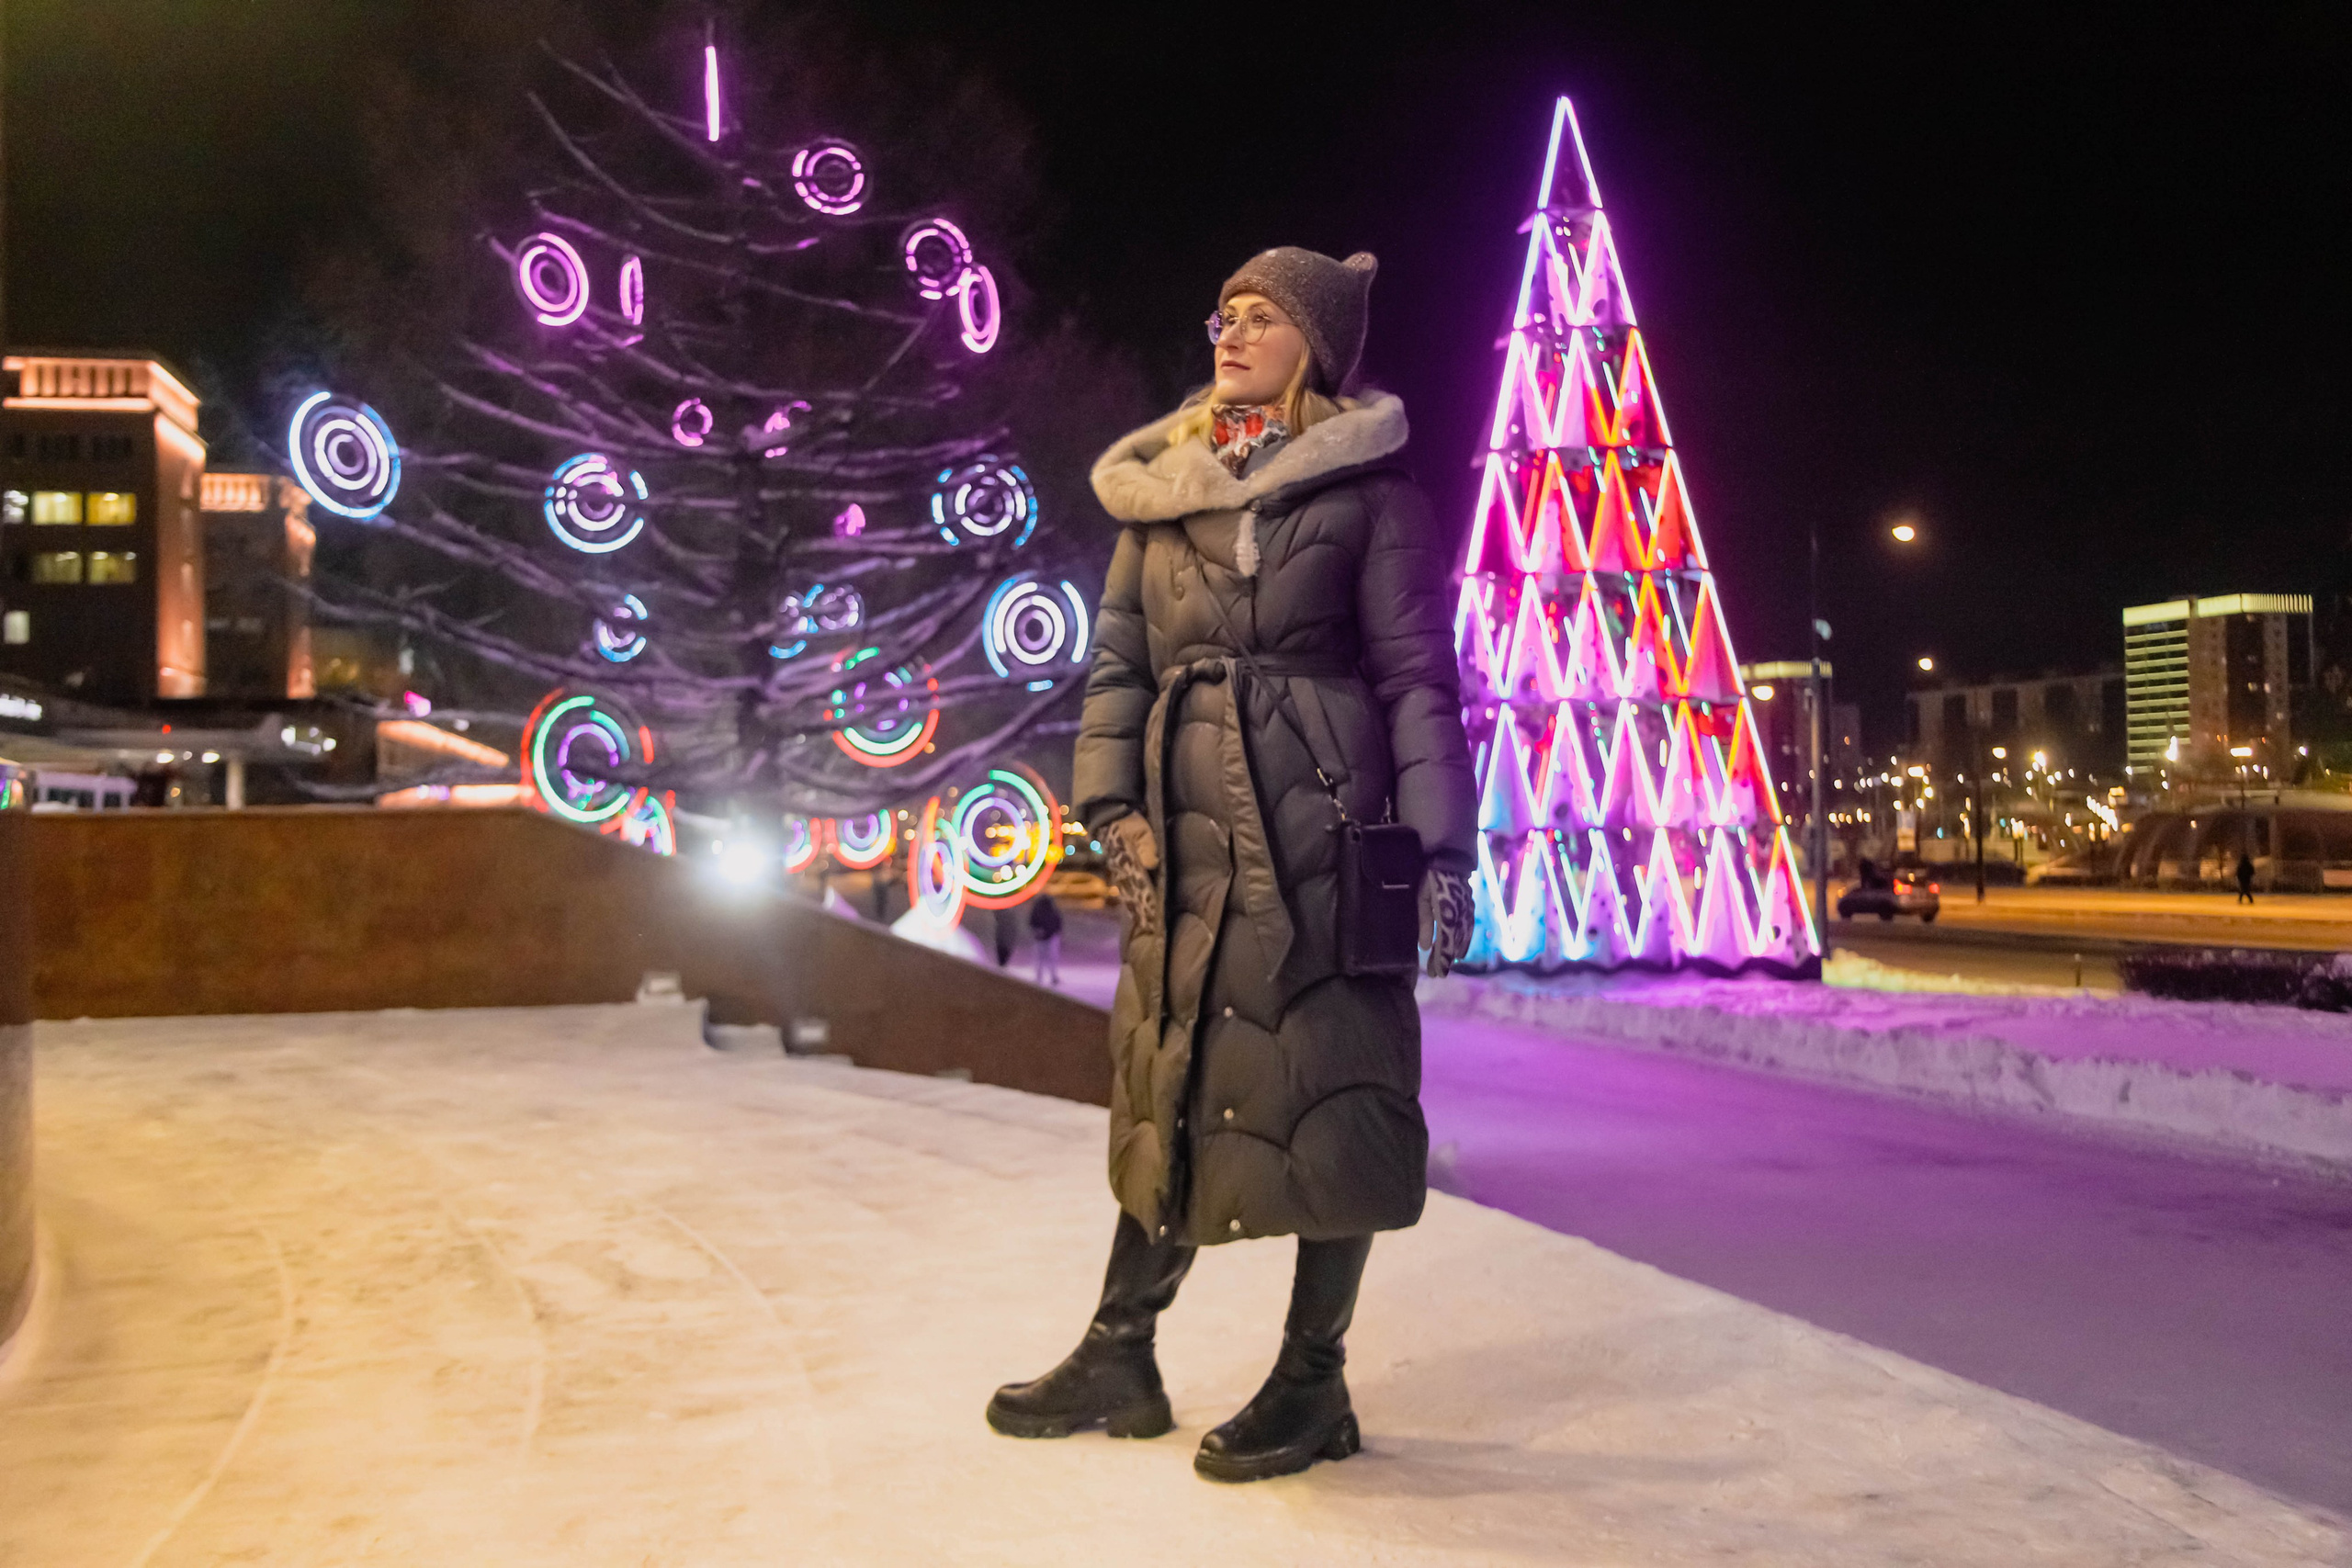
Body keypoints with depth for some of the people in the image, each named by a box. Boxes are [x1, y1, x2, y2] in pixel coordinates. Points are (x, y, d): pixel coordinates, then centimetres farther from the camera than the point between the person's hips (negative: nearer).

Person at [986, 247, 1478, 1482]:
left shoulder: (1368, 491, 1)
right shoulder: (1157, 490, 14)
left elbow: (1418, 676, -2)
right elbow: (1118, 662, 14)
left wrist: (1440, 850, -9)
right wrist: (1113, 807, 1)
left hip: (1319, 823, -4)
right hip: (1187, 829, 5)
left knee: (1324, 1090, 0)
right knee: (1167, 1083, 10)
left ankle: (1313, 1379, 11)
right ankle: (1119, 1356, 20)